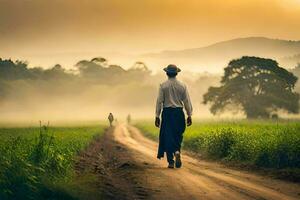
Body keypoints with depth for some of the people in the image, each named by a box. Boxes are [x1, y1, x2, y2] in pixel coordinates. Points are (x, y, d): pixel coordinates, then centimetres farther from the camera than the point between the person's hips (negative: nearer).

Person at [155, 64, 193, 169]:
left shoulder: (163, 86, -4)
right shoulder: (182, 86, 1)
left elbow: (159, 101, -4)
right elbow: (187, 101, 3)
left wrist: (157, 116, 1)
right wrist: (189, 115, 11)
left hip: (167, 113, -2)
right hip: (179, 113, 2)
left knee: (168, 136, 3)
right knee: (177, 136, 15)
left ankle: (171, 161, 0)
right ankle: (177, 151, -11)